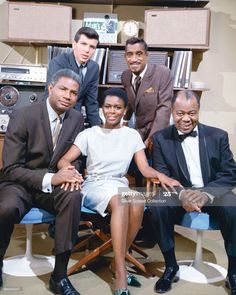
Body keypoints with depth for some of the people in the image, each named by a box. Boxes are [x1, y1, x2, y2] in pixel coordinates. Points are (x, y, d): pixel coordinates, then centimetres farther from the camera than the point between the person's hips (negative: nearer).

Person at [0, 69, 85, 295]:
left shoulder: (77, 119, 0)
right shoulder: (22, 116, -14)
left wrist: (71, 172, -13)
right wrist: (50, 179, -28)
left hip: (53, 182, 3)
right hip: (18, 183, -3)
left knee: (73, 197, -30)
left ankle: (59, 275, -19)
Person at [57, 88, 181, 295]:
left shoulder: (132, 135, 9)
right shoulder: (90, 134, 4)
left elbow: (145, 168, 2)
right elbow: (63, 161, -3)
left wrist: (160, 175, -21)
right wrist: (70, 169, -28)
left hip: (120, 185, 2)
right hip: (94, 185, -2)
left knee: (138, 207, -32)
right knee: (121, 202, -35)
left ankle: (117, 263, -10)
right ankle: (121, 272, -30)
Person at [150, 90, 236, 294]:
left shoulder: (218, 136, -1)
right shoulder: (161, 138, -1)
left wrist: (206, 194, -25)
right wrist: (182, 194, -27)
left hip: (213, 194, 0)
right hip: (179, 195, 0)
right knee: (158, 206, -30)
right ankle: (171, 267, -8)